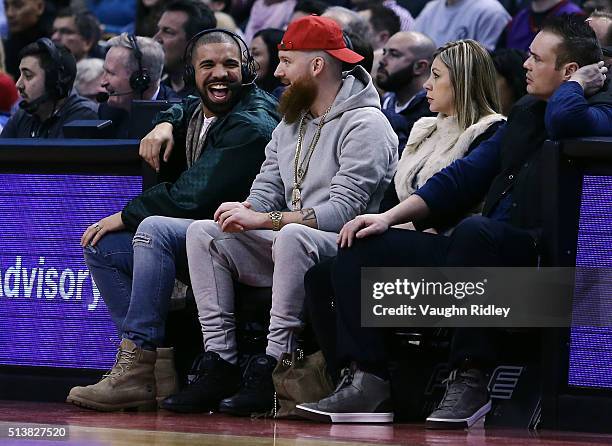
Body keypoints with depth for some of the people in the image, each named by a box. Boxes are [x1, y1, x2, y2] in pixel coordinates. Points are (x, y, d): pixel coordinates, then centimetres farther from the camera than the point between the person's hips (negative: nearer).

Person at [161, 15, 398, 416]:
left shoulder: (365, 124, -10)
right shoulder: (291, 124, 19)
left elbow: (343, 211, -20)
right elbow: (266, 190, 15)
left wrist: (265, 220, -22)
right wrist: (247, 211, -11)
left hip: (342, 250, -9)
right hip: (288, 248, 9)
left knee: (292, 237, -39)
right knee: (203, 232, -8)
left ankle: (270, 371, -34)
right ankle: (220, 365, -16)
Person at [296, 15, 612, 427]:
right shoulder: (526, 112, 23)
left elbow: (564, 119, -30)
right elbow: (465, 176, 23)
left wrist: (575, 84, -7)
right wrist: (390, 217, 13)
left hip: (539, 257, -9)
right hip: (482, 251, 9)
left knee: (475, 232, -39)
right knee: (362, 247, 1)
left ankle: (470, 379, -30)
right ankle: (367, 382, -11)